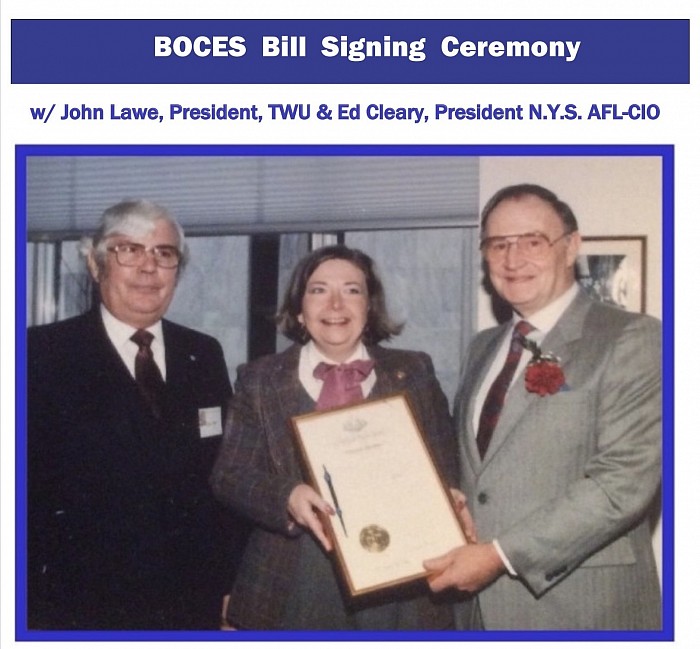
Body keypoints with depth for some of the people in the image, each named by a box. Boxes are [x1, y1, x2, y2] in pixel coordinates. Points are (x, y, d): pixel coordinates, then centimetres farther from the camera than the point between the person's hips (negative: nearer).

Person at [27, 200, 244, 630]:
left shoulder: (205, 355, 6)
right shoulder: (44, 353, -7)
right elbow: (27, 484, -9)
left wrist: (229, 582, 4)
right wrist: (35, 598, -12)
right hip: (81, 608, -4)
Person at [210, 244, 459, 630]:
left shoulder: (413, 373, 6)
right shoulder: (260, 380, 4)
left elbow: (444, 470, 6)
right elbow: (230, 475, -1)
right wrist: (286, 497, -19)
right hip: (293, 589, 0)